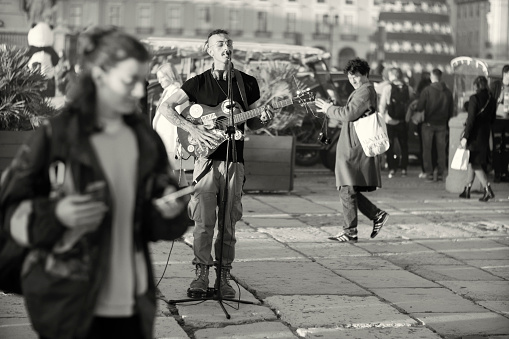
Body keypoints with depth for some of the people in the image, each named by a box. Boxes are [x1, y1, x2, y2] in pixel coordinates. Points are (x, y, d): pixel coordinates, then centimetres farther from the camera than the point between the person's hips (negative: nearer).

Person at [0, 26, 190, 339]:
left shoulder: (146, 140, 8)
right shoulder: (55, 137, -6)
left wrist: (172, 210, -7)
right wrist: (56, 215, -21)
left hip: (134, 303, 4)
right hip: (71, 304, -4)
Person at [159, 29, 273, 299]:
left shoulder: (247, 83, 11)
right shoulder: (199, 82, 5)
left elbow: (252, 124, 17)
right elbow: (166, 108, -2)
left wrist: (263, 119, -6)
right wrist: (192, 129, -14)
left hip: (234, 160, 2)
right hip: (206, 158, -2)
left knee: (228, 223, 3)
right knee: (203, 221, -6)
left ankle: (223, 277, 11)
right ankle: (201, 274, 1)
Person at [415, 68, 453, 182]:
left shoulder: (427, 90, -10)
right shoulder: (448, 92, 3)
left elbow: (420, 107, -12)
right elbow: (450, 111, 7)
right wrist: (448, 126, 14)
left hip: (428, 124, -3)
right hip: (442, 125, 3)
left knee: (427, 149, 4)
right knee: (441, 150, 8)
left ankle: (429, 173, 1)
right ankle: (440, 174, 7)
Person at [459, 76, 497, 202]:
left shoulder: (474, 98, -15)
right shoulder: (491, 100, 3)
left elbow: (471, 119, -19)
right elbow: (492, 119, 10)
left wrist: (465, 137, -18)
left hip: (474, 134, -7)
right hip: (485, 134, 7)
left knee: (474, 163, -2)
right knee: (473, 161, 17)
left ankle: (488, 190, -13)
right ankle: (467, 189, 23)